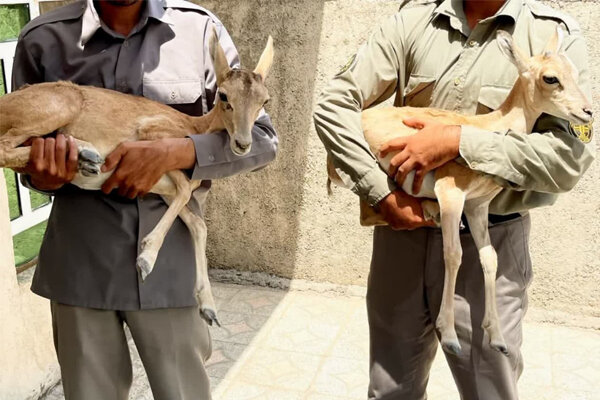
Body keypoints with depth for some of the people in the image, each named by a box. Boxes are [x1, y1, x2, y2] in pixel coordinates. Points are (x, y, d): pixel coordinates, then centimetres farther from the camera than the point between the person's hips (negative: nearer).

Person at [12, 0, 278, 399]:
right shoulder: (43, 39, -2)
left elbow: (262, 138, -3)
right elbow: (28, 155, 10)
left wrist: (170, 153, -18)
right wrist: (42, 176, -15)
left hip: (170, 259, -1)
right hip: (79, 262, 1)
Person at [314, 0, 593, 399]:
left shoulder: (555, 34, -5)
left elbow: (569, 158, -13)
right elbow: (334, 104, -4)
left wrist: (461, 142, -21)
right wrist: (382, 194, -13)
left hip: (489, 244, -2)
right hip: (404, 229, 2)